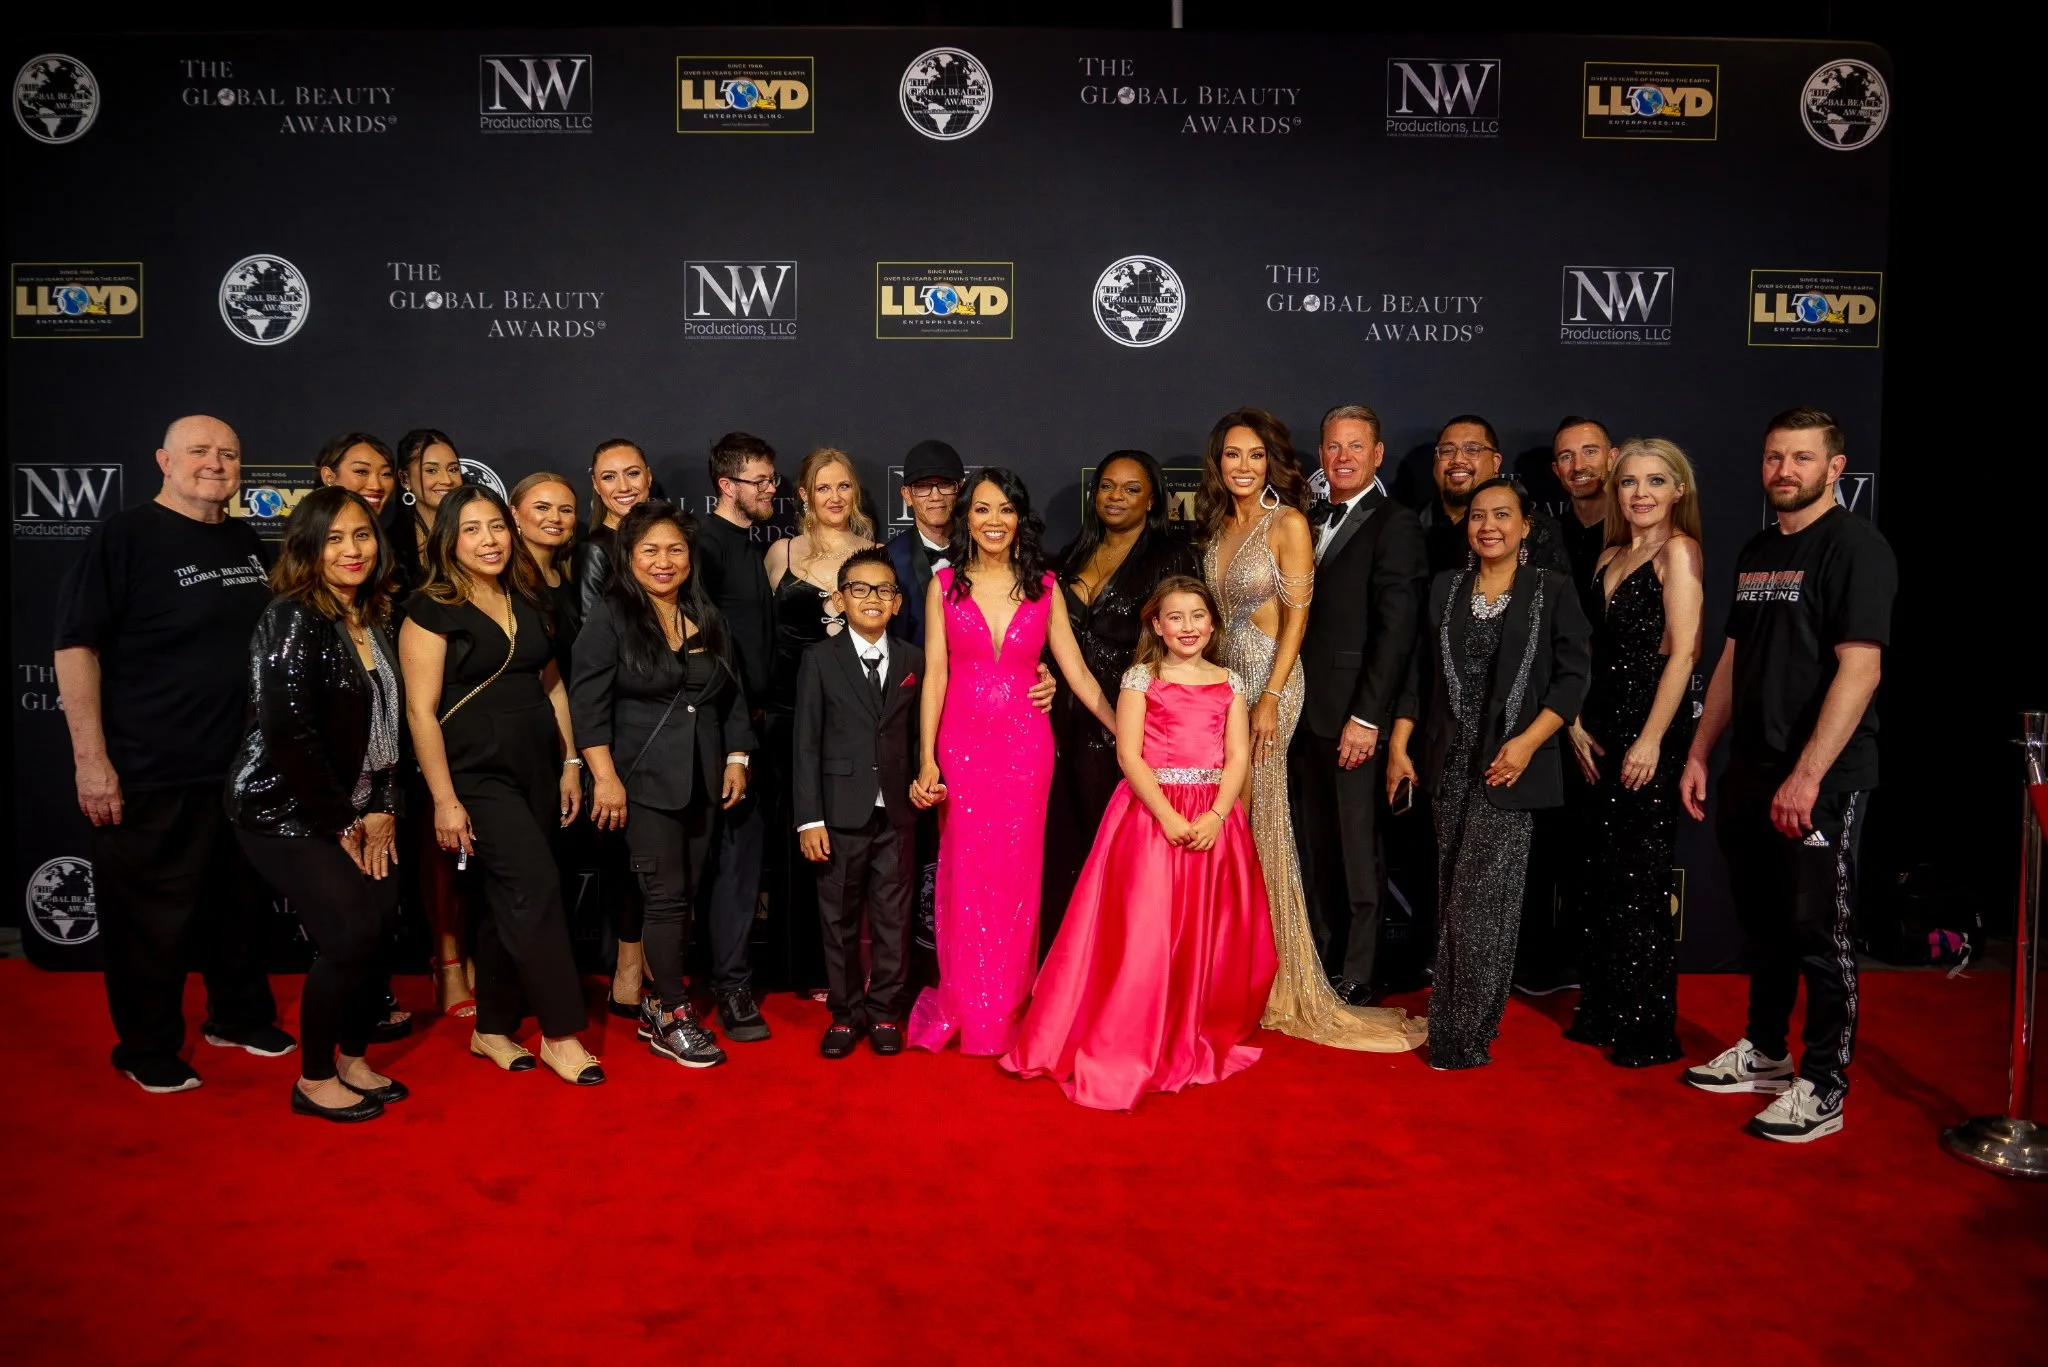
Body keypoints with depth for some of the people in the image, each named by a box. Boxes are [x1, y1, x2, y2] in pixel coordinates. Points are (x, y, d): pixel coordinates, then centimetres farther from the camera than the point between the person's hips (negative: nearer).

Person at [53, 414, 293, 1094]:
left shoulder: (247, 542, 10)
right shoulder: (126, 535, -9)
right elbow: (76, 646, -12)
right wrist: (91, 758, -17)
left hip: (245, 767, 6)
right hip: (148, 776, -6)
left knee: (241, 900, 17)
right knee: (151, 913, 5)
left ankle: (239, 1014, 35)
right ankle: (147, 1051, 21)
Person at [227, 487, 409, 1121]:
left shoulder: (373, 621, 8)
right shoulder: (293, 618, -16)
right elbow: (288, 729, -22)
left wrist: (381, 809, 1)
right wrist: (344, 821, -15)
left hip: (355, 814, 7)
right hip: (285, 812, -7)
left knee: (379, 927, 3)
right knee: (351, 935, -12)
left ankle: (353, 1062, 24)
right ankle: (315, 1081, 8)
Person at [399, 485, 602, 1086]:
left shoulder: (528, 601, 10)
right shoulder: (432, 610, -8)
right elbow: (421, 710, -11)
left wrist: (570, 764, 11)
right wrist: (444, 800, -14)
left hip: (538, 768, 6)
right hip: (477, 774, -6)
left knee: (510, 900, 11)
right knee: (538, 889, -12)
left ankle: (493, 1029, 25)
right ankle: (560, 1033, -1)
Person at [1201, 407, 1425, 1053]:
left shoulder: (1289, 523, -7)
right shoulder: (1218, 526, 12)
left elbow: (1297, 615, -11)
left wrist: (1270, 698, -17)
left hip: (1268, 677, -6)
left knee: (1262, 815, -2)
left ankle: (1275, 981, 10)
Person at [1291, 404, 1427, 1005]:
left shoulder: (1395, 526, -6)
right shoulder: (1311, 521, 16)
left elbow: (1395, 630, -13)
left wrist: (1366, 717, -18)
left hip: (1355, 714, -7)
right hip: (1306, 712, 7)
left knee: (1358, 849, 2)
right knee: (1314, 848, 12)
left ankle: (1358, 978, 12)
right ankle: (1324, 963, 23)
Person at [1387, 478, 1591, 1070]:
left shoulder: (1553, 590, 1)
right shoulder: (1445, 588, 11)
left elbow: (1572, 676, -4)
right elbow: (1420, 673, 12)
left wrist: (1528, 741, -15)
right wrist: (1399, 744, 5)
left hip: (1509, 762, -4)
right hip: (1449, 760, 4)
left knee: (1482, 894, -6)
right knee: (1453, 893, 8)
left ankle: (1465, 1036, 2)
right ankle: (1457, 1020, 19)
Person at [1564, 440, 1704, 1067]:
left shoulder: (1678, 550, -6)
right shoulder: (1611, 557, 16)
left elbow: (1683, 650, -14)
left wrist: (1652, 739, -18)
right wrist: (1576, 722, 4)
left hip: (1648, 731, -7)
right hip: (1601, 732, 7)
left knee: (1641, 880, -1)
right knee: (1602, 874, 11)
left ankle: (1651, 1030, 10)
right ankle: (1604, 1011, 23)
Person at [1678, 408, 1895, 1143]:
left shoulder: (1855, 546, -10)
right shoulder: (1756, 550, 14)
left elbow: (1859, 669, -19)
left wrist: (1807, 775, -24)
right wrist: (1699, 754, 13)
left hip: (1821, 782, -7)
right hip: (1750, 775, 7)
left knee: (1818, 933, 1)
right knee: (1762, 923, 16)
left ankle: (1823, 1088, 12)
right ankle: (1763, 1053, 30)